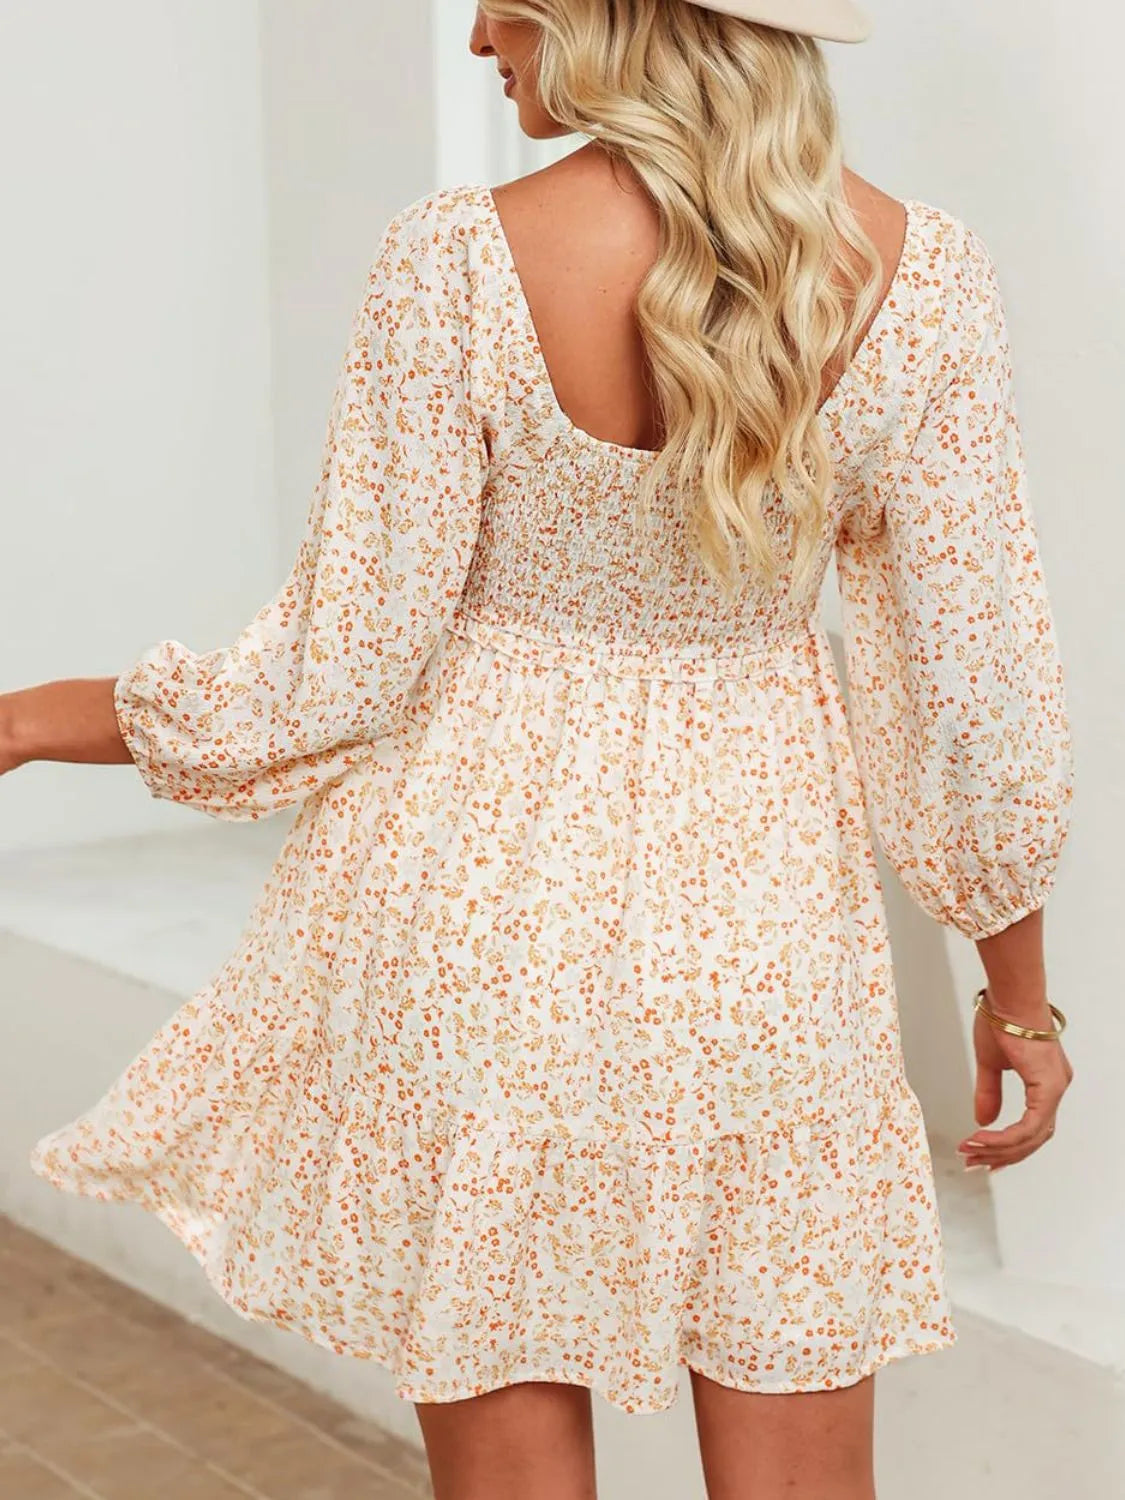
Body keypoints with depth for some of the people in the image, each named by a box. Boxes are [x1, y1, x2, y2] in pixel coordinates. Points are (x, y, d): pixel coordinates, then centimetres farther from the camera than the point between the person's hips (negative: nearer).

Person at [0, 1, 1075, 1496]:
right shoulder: (925, 275, -9)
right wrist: (1021, 993, 10)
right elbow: (981, 698, -4)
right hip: (769, 919, 2)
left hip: (485, 904, -2)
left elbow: (340, 673, -11)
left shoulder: (456, 264, -16)